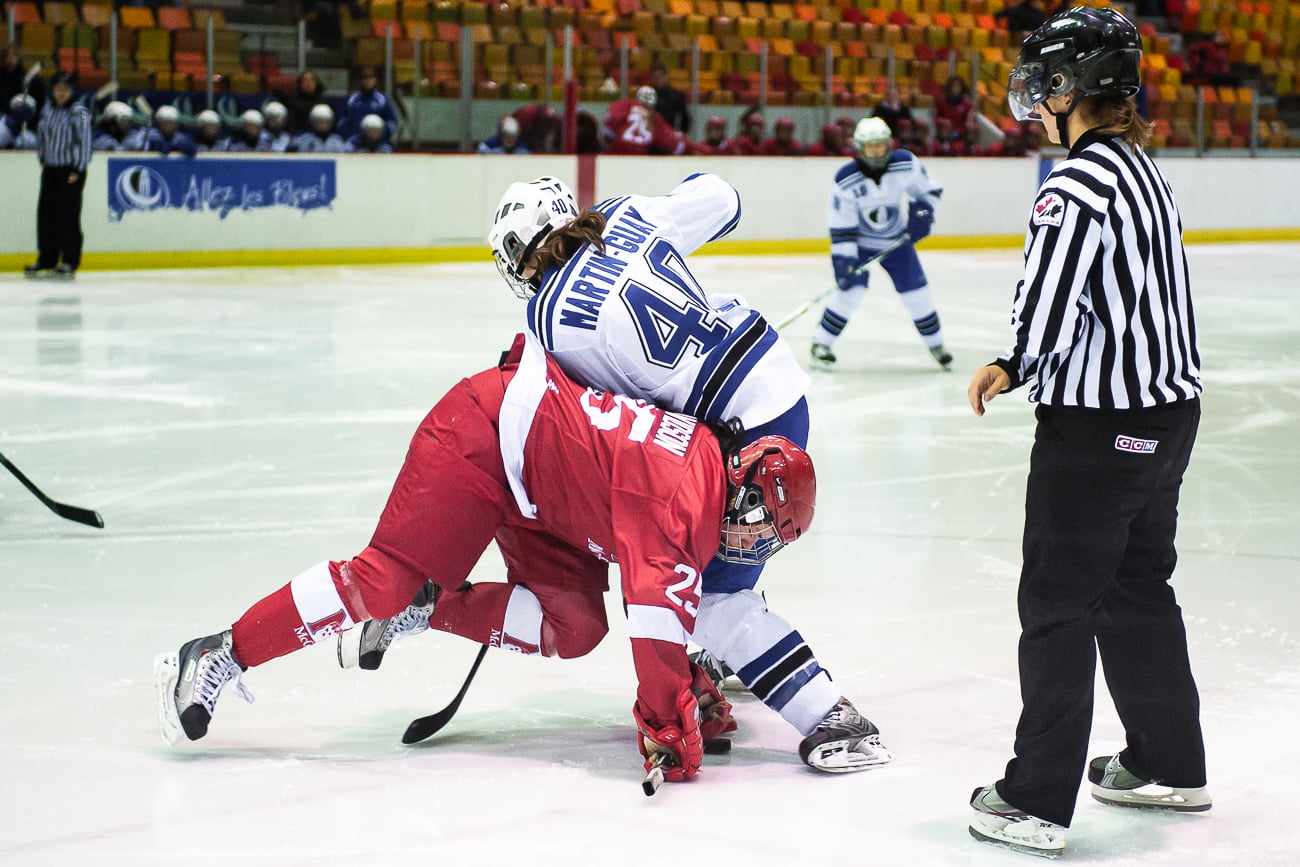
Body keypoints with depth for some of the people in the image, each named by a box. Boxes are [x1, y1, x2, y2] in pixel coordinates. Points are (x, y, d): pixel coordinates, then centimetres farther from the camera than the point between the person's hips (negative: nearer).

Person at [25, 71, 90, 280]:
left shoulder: (79, 112, -9)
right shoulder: (47, 111, 10)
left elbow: (84, 141, -11)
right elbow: (41, 135, 21)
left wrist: (77, 171, -12)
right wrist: (43, 159, 13)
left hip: (70, 170, -7)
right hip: (50, 169, 7)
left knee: (68, 215, -7)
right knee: (45, 214, 6)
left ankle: (69, 263, -1)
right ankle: (46, 260, 15)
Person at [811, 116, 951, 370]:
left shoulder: (906, 164, -18)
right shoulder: (845, 180, -24)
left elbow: (929, 189, -1)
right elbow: (841, 226, -19)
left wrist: (922, 212, -17)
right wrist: (843, 260, -24)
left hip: (897, 241, 3)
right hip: (861, 242, -2)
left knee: (917, 292, 0)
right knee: (851, 288, -17)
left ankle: (935, 343, 20)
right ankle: (821, 343, -3)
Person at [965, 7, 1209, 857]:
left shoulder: (1077, 185, -20)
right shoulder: (1141, 166, 10)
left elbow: (1046, 316, -22)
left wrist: (1013, 367, -3)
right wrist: (1013, 365, 9)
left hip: (1099, 427, -9)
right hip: (1169, 407, 9)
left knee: (1058, 602, 0)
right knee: (1138, 588, 21)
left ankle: (1036, 802, 5)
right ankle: (1169, 764, 33)